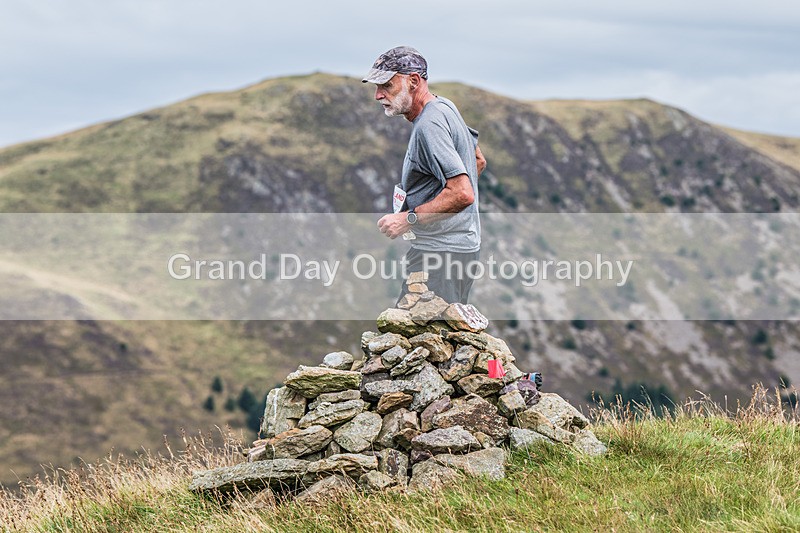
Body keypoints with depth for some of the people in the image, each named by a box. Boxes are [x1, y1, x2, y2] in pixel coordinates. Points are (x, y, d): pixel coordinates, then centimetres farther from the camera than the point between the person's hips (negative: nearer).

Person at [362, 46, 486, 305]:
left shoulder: (428, 126, -19)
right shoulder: (445, 106, 14)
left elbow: (463, 194, -27)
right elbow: (478, 160, 29)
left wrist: (408, 219, -21)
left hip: (440, 253, -11)